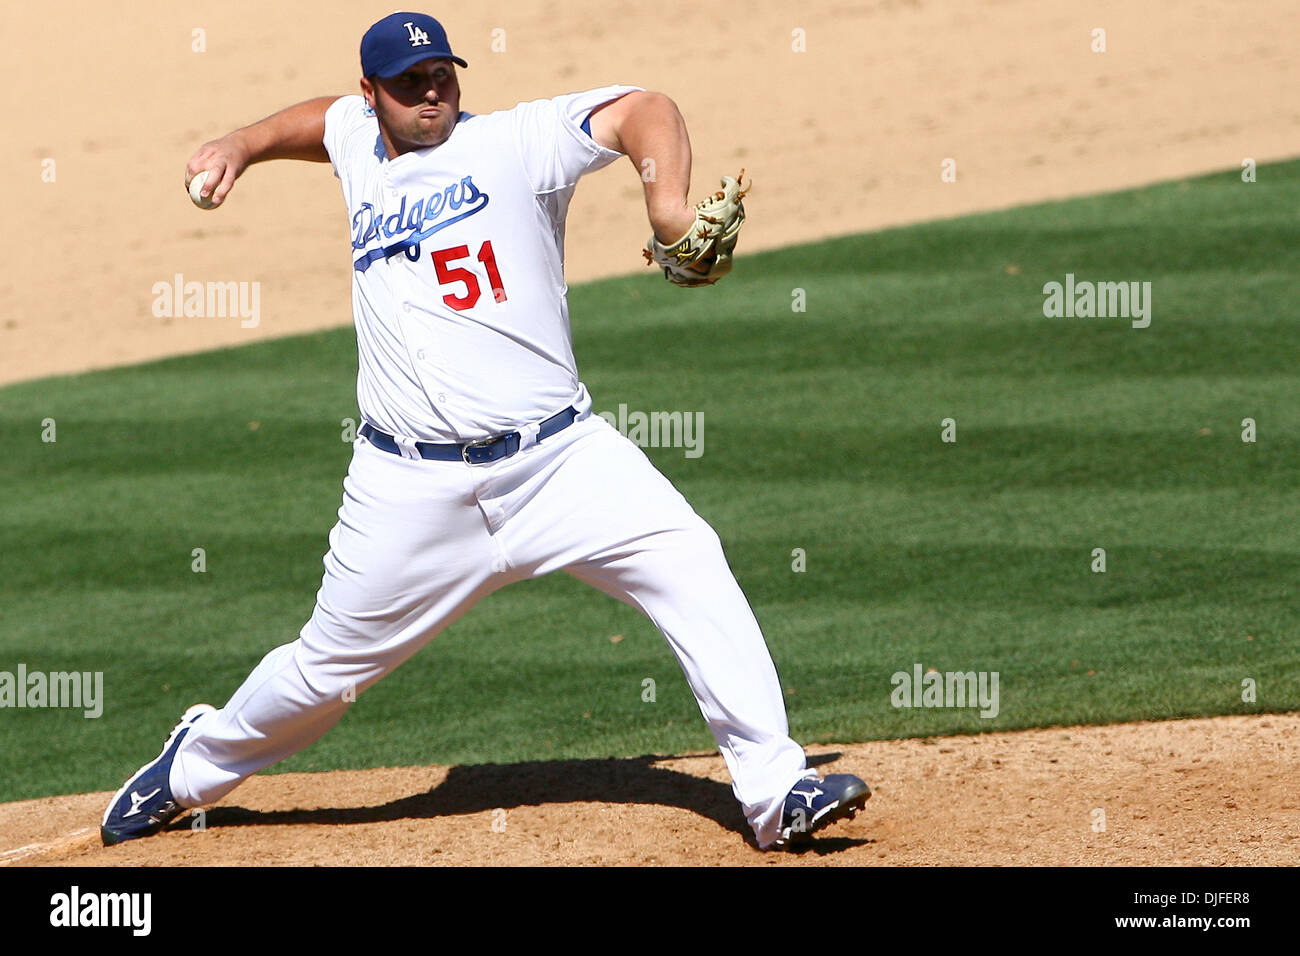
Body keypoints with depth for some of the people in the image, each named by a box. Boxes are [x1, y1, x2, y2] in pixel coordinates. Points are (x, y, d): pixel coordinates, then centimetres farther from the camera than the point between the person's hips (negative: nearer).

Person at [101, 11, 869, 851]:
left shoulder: (513, 143, 0)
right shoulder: (361, 146, 14)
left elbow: (643, 110, -12)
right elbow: (321, 118, 39)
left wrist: (668, 202, -30)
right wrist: (244, 145, 23)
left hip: (560, 457, -2)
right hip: (414, 488, 2)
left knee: (688, 562, -21)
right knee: (329, 666, 7)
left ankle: (775, 792, -20)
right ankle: (197, 765, 36)